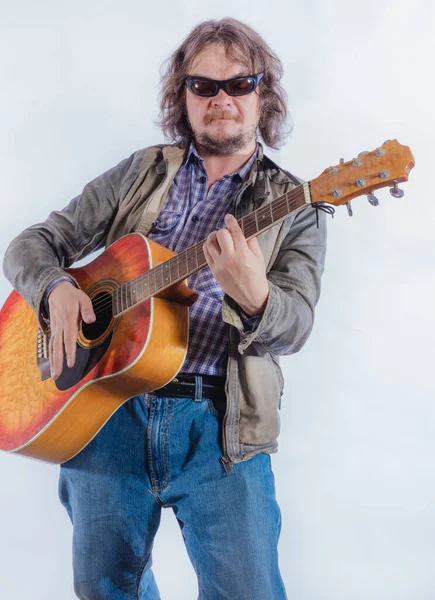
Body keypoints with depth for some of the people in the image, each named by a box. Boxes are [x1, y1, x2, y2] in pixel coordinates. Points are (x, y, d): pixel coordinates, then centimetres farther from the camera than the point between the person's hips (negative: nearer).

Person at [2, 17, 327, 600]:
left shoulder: (293, 207, 6)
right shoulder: (143, 172, 12)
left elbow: (293, 327, -6)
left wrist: (255, 297, -29)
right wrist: (57, 289, -11)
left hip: (216, 424, -2)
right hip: (106, 406, 2)